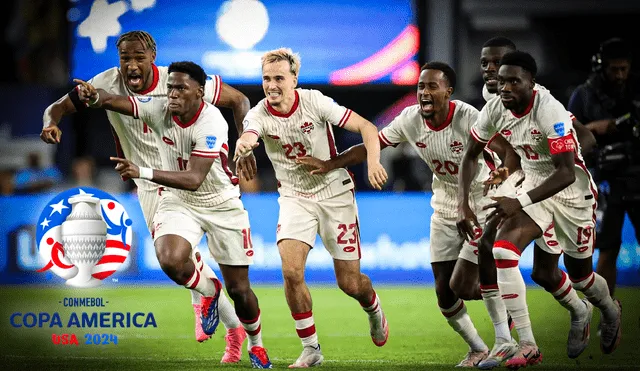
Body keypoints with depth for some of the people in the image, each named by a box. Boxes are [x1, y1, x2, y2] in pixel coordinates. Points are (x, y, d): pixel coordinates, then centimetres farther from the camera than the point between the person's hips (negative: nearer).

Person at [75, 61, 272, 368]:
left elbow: (194, 179, -36)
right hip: (178, 202, 3)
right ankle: (208, 291, 7)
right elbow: (117, 102, -27)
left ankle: (256, 344, 35)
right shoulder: (160, 109, -14)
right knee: (171, 261, -28)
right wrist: (95, 96, -52)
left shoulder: (211, 123, -28)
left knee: (239, 290, 4)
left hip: (222, 205, -3)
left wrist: (143, 172, -47)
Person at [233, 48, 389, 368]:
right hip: (295, 198, 1)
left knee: (349, 283, 1)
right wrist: (243, 144, -63)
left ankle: (374, 311, 38)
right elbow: (249, 135, -38)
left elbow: (366, 127, -14)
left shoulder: (314, 102, -17)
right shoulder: (259, 115, -14)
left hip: (335, 194, -1)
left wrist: (373, 161, -33)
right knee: (291, 270, -20)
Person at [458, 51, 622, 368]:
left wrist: (520, 202, -42)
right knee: (502, 250, -15)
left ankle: (610, 311, 49)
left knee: (579, 274, 10)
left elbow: (567, 173, -35)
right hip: (534, 186, 5)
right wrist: (463, 203, -8)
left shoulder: (550, 112, -31)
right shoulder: (495, 110, -13)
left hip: (572, 192, -5)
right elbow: (471, 155, 3)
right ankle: (527, 345, 1)